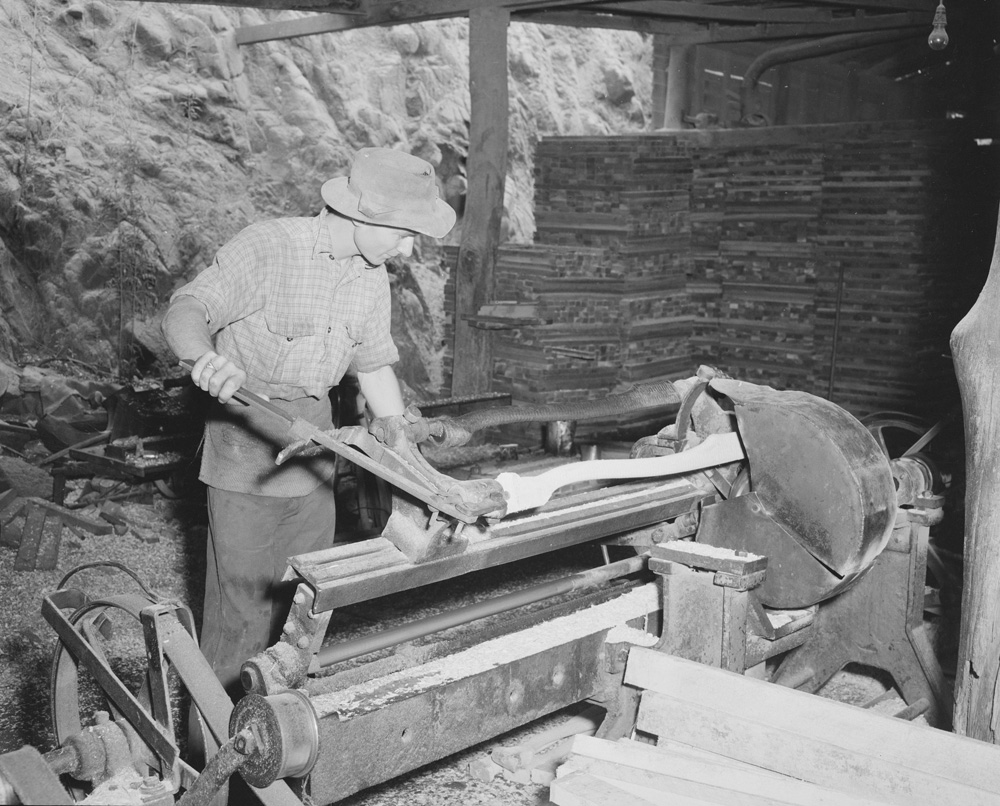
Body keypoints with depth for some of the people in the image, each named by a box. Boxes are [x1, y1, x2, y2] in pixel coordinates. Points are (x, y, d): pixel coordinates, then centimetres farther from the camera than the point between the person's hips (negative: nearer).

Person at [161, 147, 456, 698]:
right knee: (244, 603, -2)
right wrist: (206, 358, -52)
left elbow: (374, 364, 11)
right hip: (248, 442, -6)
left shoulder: (371, 275, 3)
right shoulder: (266, 248, -18)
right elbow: (184, 312, -28)